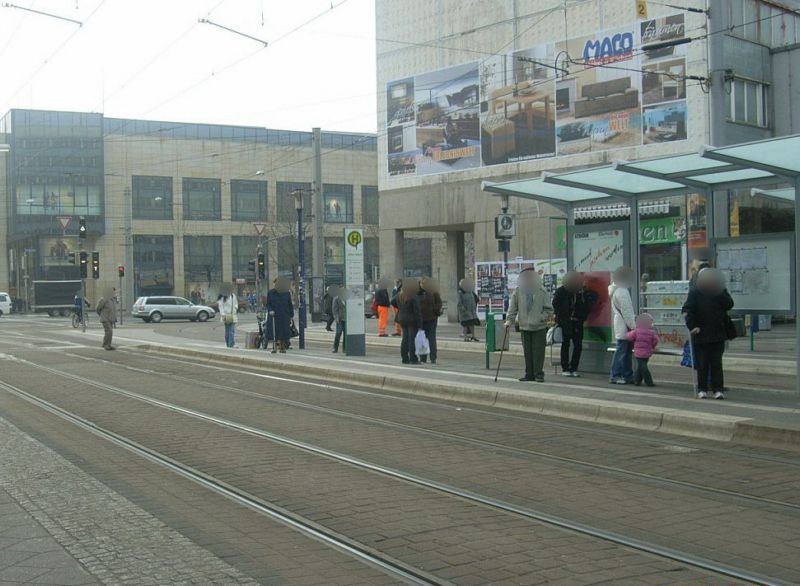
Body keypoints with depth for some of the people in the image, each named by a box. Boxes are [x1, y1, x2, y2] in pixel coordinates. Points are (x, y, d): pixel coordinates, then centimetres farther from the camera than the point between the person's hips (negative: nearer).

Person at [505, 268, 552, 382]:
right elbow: (512, 308, 5)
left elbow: (549, 309, 3)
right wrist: (509, 320, -6)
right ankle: (529, 374, 15)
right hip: (524, 327, 2)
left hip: (539, 327, -2)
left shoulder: (542, 292, 0)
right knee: (527, 352, 7)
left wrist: (543, 317, -12)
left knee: (538, 351, -5)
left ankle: (539, 374, 0)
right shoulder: (517, 292, 5)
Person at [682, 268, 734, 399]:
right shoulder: (695, 293, -2)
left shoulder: (721, 292, 7)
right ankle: (702, 389, 12)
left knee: (716, 363, 3)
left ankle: (718, 389, 5)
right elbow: (687, 310, -8)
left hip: (718, 334, 2)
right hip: (701, 334, -2)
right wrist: (692, 326, -18)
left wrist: (719, 293, -14)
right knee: (702, 363, 3)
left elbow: (729, 305, -7)